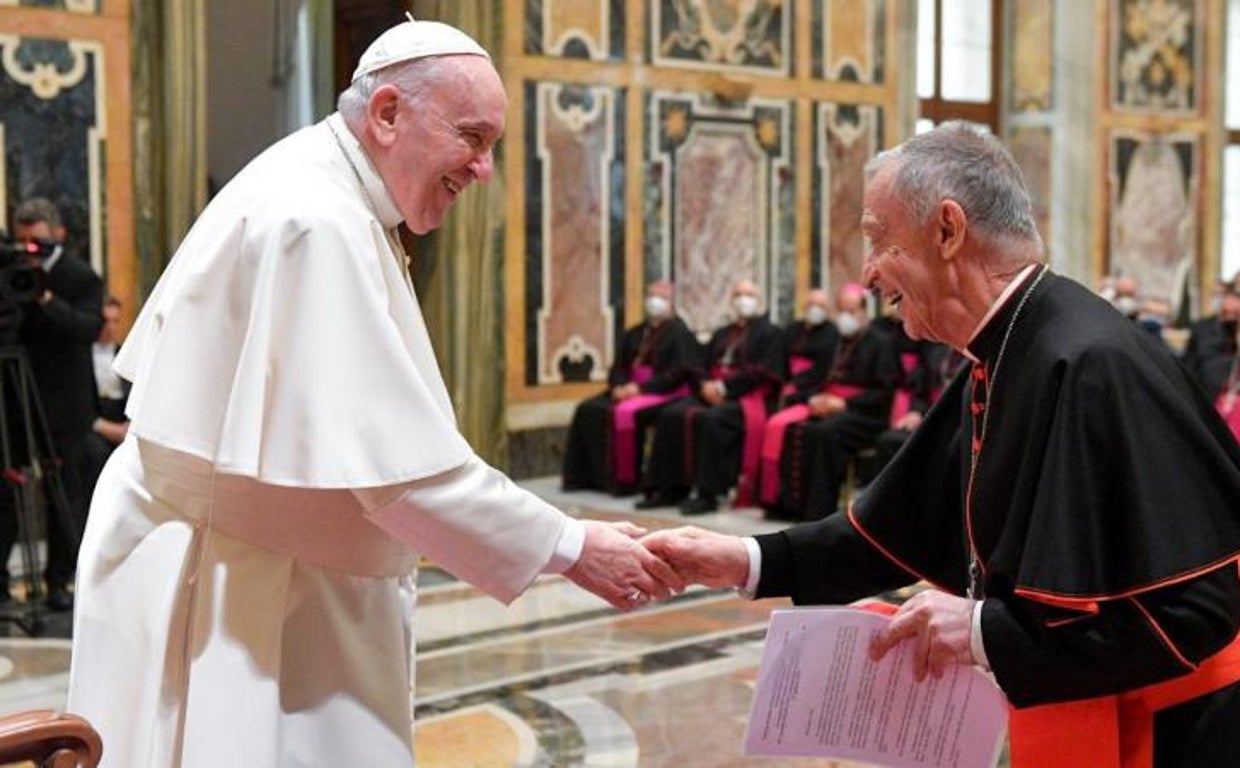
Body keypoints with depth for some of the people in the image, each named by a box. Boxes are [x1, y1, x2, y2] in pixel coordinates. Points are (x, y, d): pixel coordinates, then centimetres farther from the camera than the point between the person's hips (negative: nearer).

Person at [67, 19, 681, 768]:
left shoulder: (314, 196, 8)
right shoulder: (316, 223, -23)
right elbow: (398, 460, -27)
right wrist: (572, 548, -21)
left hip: (268, 571, 10)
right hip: (232, 590, -10)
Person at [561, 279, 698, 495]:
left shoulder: (679, 333, -2)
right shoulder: (634, 334, 19)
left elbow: (678, 372, -12)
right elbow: (619, 366, 17)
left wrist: (641, 387, -18)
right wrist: (618, 386, -7)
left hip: (665, 392, -7)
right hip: (629, 389, 7)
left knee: (625, 413, -33)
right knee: (588, 409, -13)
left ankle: (626, 480, -23)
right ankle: (584, 475, -10)